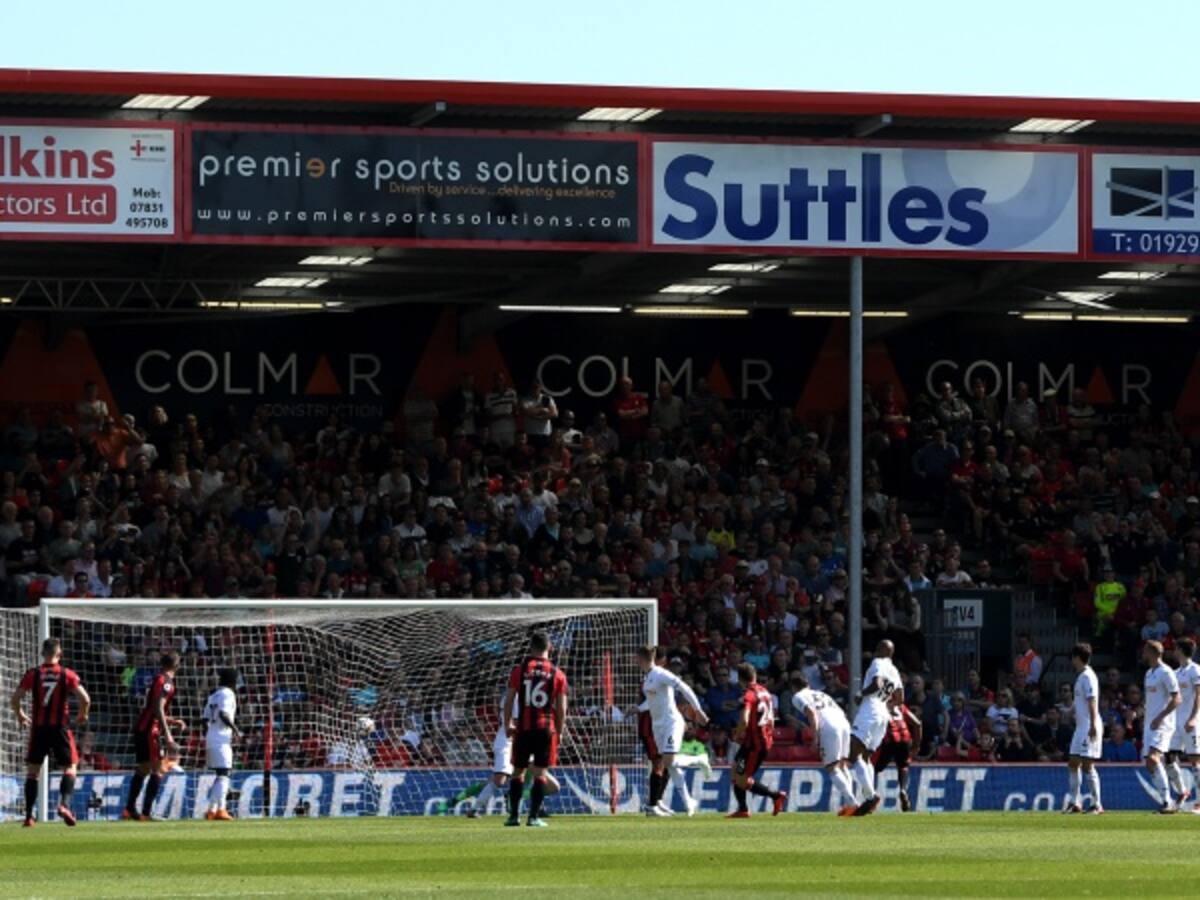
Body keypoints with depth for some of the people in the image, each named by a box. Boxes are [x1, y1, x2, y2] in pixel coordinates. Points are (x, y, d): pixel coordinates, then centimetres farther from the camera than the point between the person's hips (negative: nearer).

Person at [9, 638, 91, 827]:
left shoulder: (32, 674, 1)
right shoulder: (67, 675, -2)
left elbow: (15, 698, -3)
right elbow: (85, 699, -9)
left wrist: (20, 715, 16)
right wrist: (82, 716, 11)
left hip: (38, 727, 1)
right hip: (60, 726, -1)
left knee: (32, 770, 9)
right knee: (70, 767, 8)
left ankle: (29, 815, 4)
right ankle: (65, 803, -16)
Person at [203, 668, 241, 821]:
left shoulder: (213, 696, 18)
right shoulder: (228, 694, -7)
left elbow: (206, 718, 16)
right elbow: (223, 713, -22)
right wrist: (235, 730, -16)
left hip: (211, 738, 9)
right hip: (222, 739, -9)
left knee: (221, 775, 14)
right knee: (223, 774, -10)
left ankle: (212, 810, 11)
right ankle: (220, 809, -19)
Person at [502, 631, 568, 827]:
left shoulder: (519, 670, 0)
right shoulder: (557, 674, 1)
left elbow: (509, 699, 0)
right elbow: (561, 707, 1)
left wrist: (507, 725, 10)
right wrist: (560, 731, 11)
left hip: (523, 728, 0)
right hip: (546, 728, 0)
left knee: (518, 772, 10)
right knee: (540, 773, 2)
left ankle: (514, 816, 8)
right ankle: (534, 817, -3)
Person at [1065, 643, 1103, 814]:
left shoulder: (1088, 676, -12)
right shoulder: (1081, 676, 17)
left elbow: (1092, 702, -20)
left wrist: (1093, 725, -25)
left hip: (1089, 726, -10)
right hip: (1080, 726, 10)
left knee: (1087, 765, -10)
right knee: (1073, 764, 11)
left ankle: (1097, 805, -8)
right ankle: (1074, 802, 16)